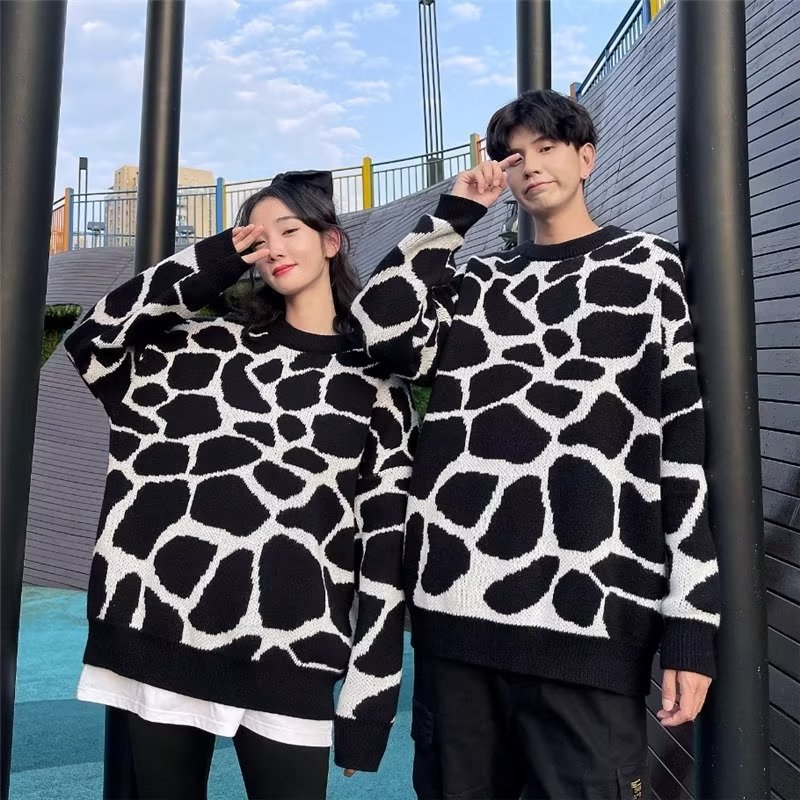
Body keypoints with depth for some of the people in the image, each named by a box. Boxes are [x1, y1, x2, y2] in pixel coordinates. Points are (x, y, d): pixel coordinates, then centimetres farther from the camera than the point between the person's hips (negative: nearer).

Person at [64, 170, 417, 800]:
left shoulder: (375, 382, 3)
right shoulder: (210, 343, 12)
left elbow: (386, 541, 0)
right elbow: (94, 342, 2)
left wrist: (367, 698, -4)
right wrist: (214, 261, 1)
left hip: (286, 660, -2)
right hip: (160, 634, 3)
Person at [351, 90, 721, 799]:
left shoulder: (646, 265, 9)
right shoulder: (475, 281, 19)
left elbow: (688, 436, 1)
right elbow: (380, 333, 0)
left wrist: (692, 618, -6)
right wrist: (452, 216, 7)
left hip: (590, 614, -3)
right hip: (455, 603, 4)